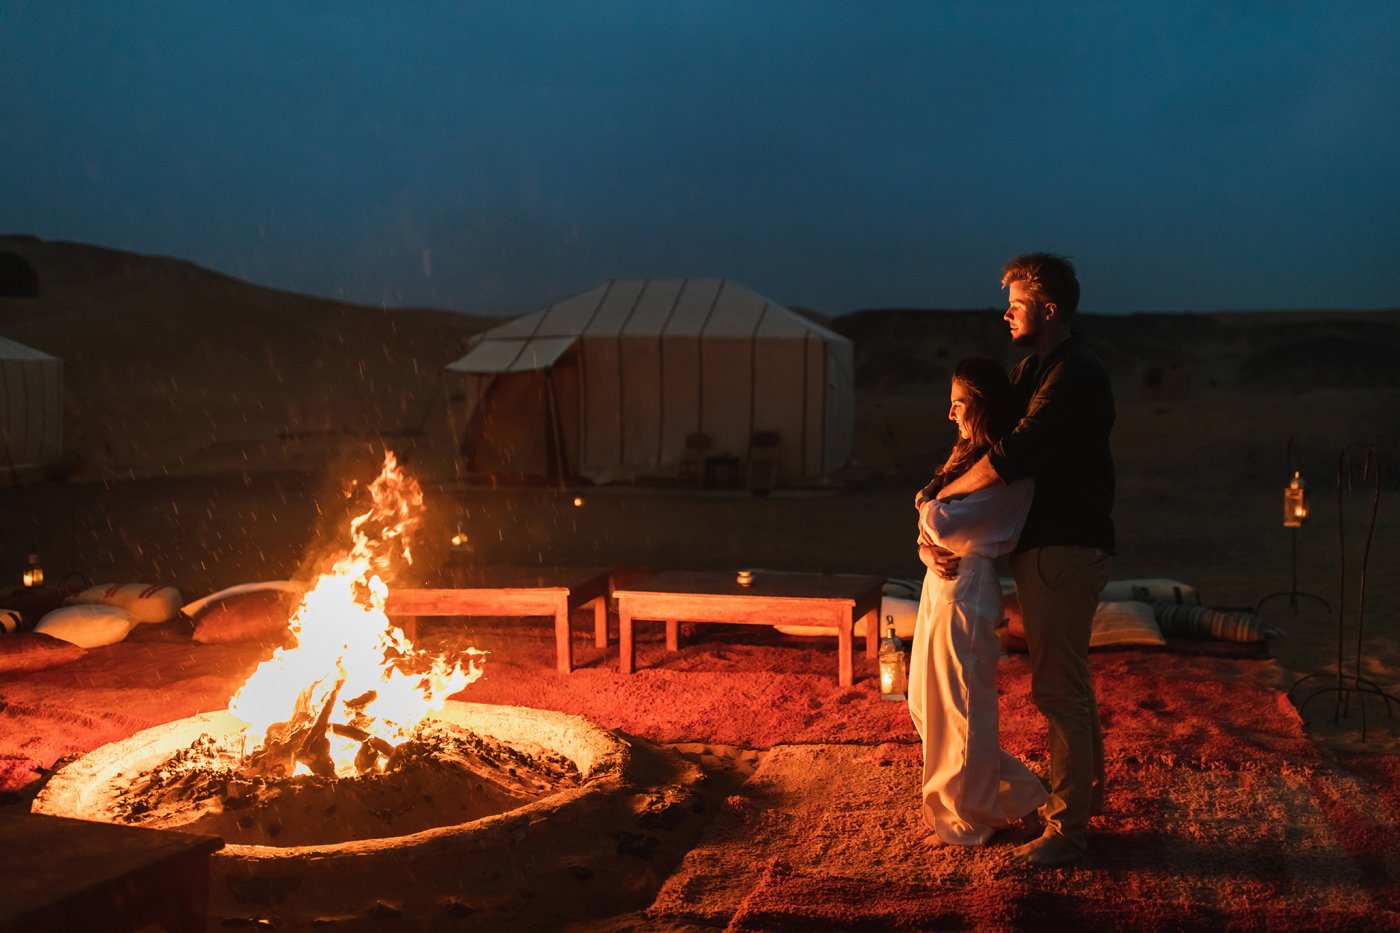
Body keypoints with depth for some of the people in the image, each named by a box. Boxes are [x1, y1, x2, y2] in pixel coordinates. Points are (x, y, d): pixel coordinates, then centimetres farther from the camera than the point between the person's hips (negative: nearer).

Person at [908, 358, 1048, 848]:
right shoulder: (968, 455, 13)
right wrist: (930, 544, -4)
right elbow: (928, 520, 16)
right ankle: (1011, 792, 28)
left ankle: (964, 820, 19)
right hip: (940, 583, 10)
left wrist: (930, 505, -4)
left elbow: (940, 522, -24)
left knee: (959, 708, 2)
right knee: (927, 703, 17)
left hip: (965, 589, -10)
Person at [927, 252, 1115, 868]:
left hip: (1066, 551, -10)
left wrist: (948, 491, -11)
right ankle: (1086, 792, 35)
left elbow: (1012, 457, -26)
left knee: (1058, 688, -5)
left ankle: (1067, 829, 4)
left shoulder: (1076, 377, -18)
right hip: (1047, 546, 10)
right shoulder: (1031, 371, 15)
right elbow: (990, 440, 11)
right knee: (1068, 681, 20)